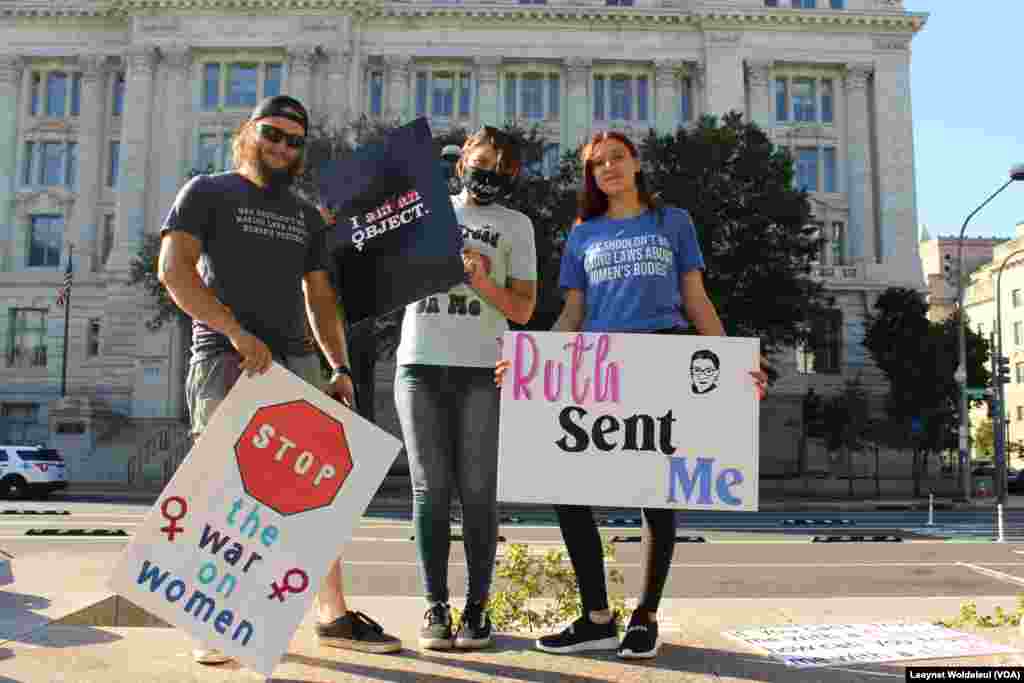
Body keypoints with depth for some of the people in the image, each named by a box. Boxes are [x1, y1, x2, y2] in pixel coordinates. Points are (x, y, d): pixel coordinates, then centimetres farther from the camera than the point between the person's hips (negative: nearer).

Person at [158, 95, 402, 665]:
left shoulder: (306, 216, 22)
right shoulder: (208, 192, 7)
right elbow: (174, 268, -7)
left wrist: (341, 368, 7)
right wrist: (238, 333, -17)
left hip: (297, 361, 5)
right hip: (226, 359, -4)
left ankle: (334, 616, 10)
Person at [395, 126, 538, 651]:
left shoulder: (515, 225, 14)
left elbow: (523, 310, 8)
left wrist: (484, 283, -10)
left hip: (482, 370, -1)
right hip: (419, 365, 1)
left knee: (477, 492, -4)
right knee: (430, 490, -1)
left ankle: (477, 608, 5)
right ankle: (435, 608, 5)